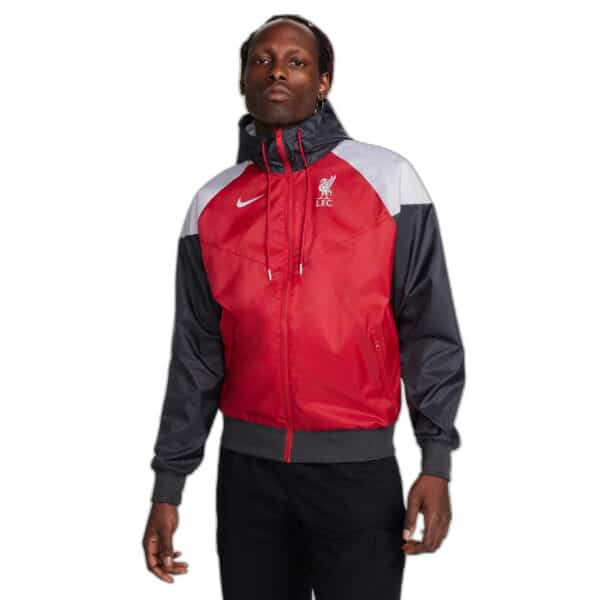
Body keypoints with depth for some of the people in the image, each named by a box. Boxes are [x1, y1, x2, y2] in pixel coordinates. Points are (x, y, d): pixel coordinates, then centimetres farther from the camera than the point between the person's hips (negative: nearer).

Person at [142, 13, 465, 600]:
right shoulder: (213, 203, 6)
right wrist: (168, 483, 5)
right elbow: (196, 352, 7)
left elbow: (429, 328, -3)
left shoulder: (387, 179, -2)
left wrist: (436, 460, -10)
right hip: (248, 467, 3)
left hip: (358, 467, -2)